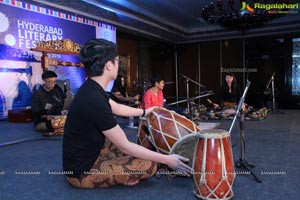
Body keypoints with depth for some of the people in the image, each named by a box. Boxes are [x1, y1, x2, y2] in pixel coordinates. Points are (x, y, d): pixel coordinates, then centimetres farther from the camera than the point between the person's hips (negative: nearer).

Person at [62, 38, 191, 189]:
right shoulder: (94, 100, -30)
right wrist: (167, 160, -17)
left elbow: (116, 108, 18)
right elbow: (125, 146, -24)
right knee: (149, 165, -12)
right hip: (82, 171, -9)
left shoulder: (91, 88, -1)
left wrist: (144, 112, 29)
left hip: (87, 153, 9)